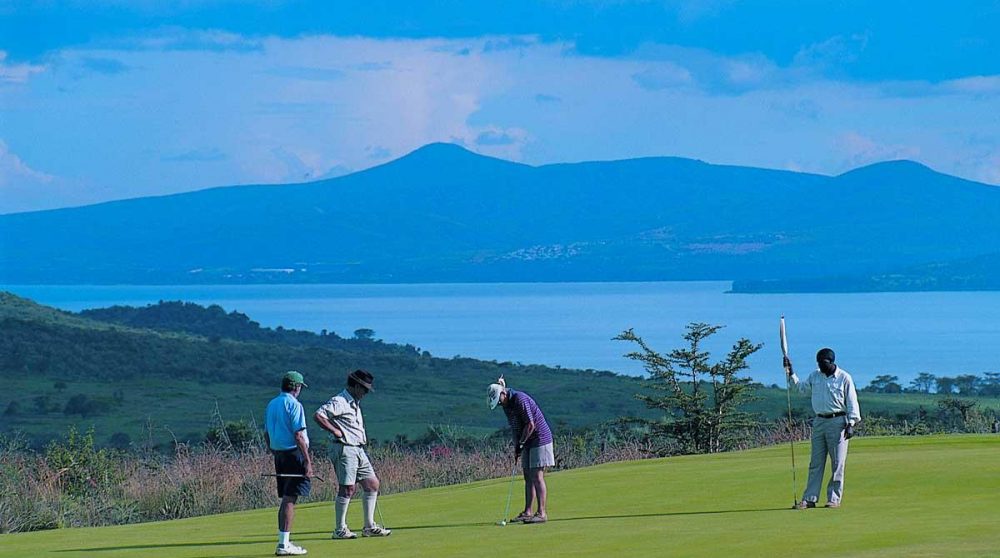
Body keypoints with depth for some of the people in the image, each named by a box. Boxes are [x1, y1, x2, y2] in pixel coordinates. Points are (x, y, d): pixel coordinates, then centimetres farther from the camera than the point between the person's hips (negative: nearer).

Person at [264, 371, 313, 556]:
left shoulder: (271, 405, 14)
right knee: (290, 499, -8)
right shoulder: (294, 405, -11)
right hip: (294, 454, -8)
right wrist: (308, 461, -16)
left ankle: (283, 542, 15)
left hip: (279, 454, 8)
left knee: (286, 499, 14)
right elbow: (298, 436, -17)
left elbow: (266, 434, 17)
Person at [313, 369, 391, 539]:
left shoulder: (355, 403, 19)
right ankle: (340, 529, -1)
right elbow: (318, 415, -23)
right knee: (347, 488, -9)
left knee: (372, 484, 8)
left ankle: (369, 527, 13)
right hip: (345, 449, -10)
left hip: (358, 450, 10)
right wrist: (335, 431, -19)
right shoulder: (339, 401, -11)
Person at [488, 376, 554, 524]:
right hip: (528, 442, 9)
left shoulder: (520, 400, -21)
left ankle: (541, 513, -11)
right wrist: (516, 446, 2)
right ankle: (527, 512, 10)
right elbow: (514, 427, 13)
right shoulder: (506, 405, 8)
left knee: (537, 477, -11)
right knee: (528, 477, 8)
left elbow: (530, 425, -21)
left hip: (540, 439, -9)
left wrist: (521, 443, -14)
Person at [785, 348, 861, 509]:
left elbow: (852, 402, -4)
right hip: (819, 421, 5)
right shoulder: (815, 376, 10)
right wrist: (791, 374, 11)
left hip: (838, 422, -5)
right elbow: (801, 387, 23)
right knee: (815, 463, 3)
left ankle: (834, 498, 3)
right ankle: (810, 499, 3)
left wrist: (851, 423, -11)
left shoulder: (844, 378, -4)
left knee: (837, 463, -2)